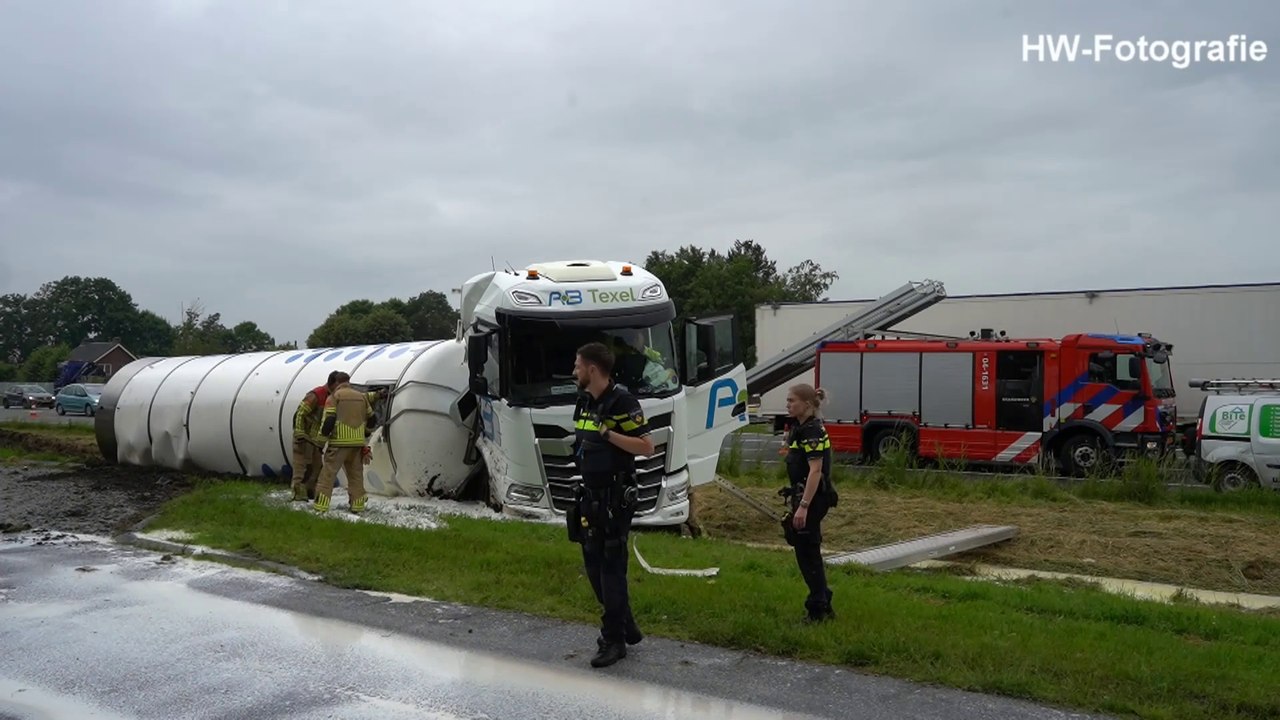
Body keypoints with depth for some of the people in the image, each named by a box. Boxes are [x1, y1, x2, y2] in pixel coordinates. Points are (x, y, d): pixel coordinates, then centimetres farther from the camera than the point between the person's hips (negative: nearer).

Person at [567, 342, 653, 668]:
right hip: (590, 495, 9)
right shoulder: (585, 402, 11)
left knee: (611, 566, -3)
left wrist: (608, 434, -25)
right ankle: (626, 627, 27)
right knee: (594, 565, 13)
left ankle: (614, 640, 7)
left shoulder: (623, 402, -15)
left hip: (614, 497, -9)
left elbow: (647, 447, -19)